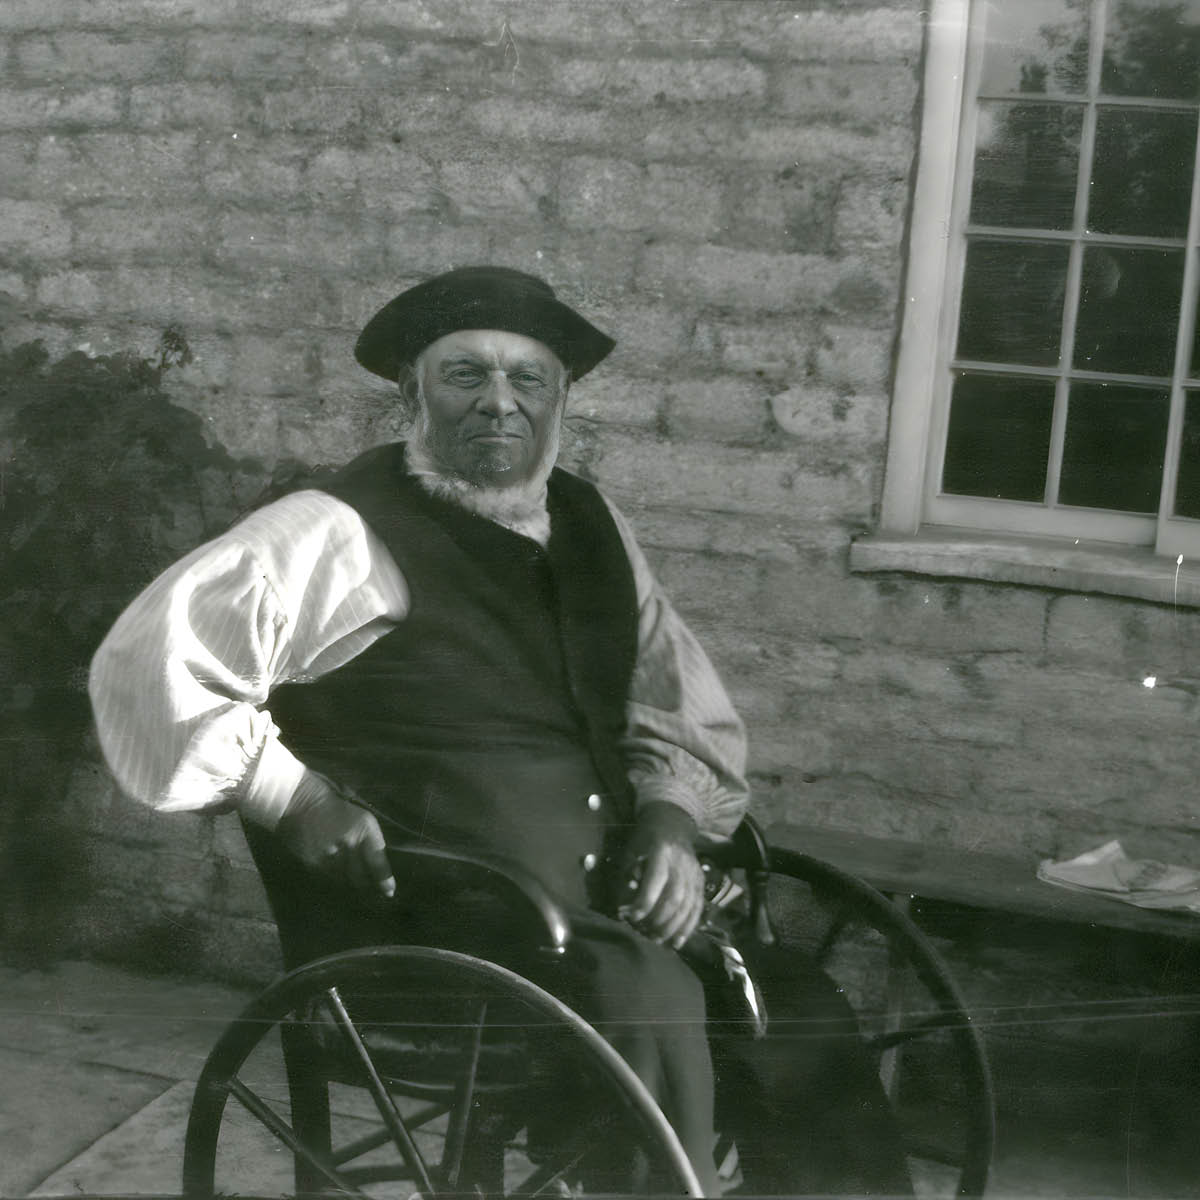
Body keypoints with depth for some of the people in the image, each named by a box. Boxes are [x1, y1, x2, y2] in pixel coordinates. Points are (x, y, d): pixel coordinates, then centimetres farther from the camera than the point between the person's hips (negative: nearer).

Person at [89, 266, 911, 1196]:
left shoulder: (590, 525, 14)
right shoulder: (341, 535, -5)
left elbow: (678, 708, 19)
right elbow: (146, 666, -8)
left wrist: (669, 815, -1)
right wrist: (292, 797, -14)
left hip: (617, 905, 6)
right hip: (439, 932, -6)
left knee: (802, 1025, -10)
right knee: (648, 1004, -31)